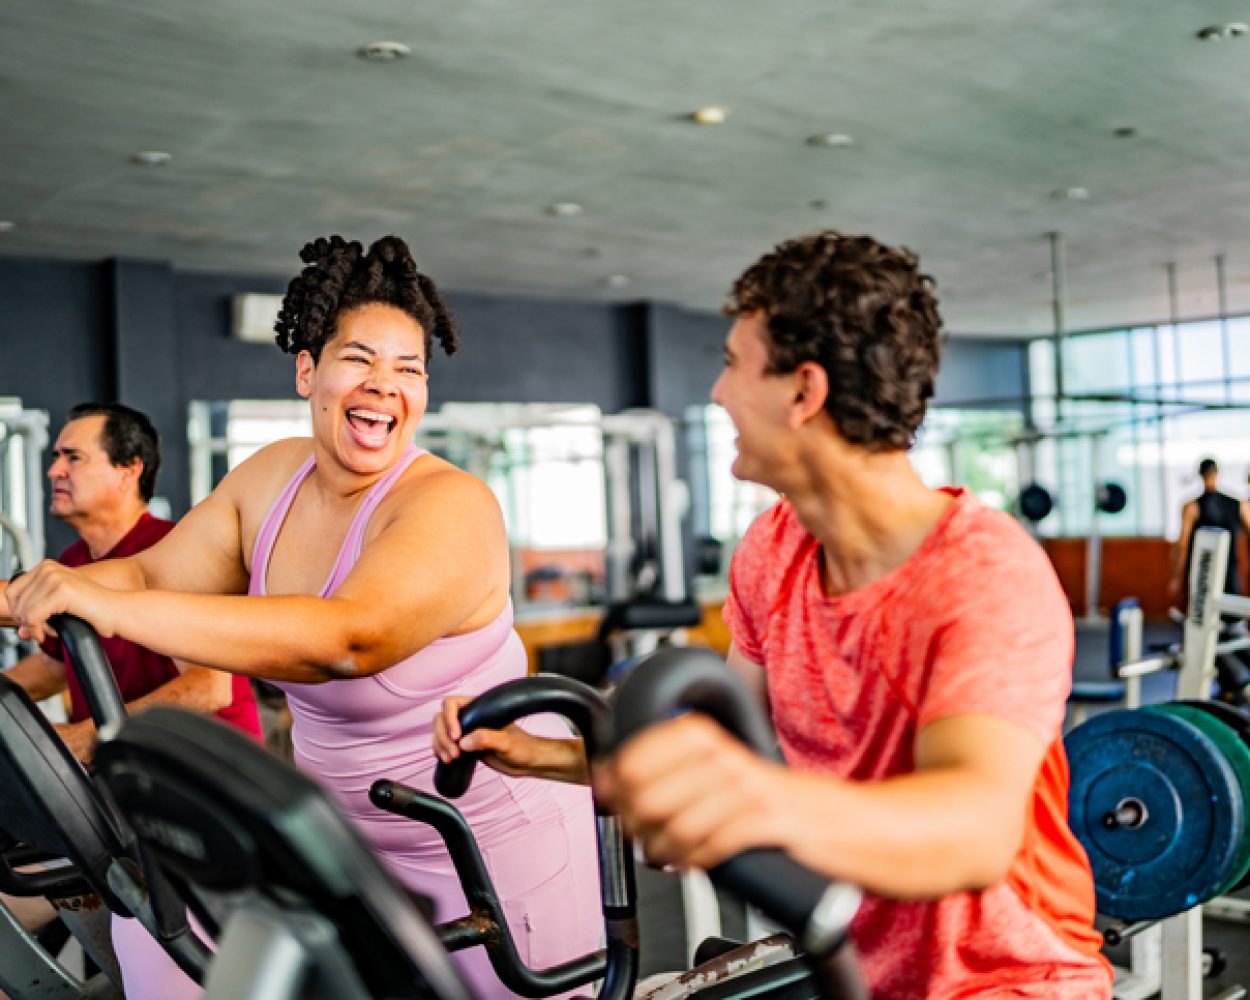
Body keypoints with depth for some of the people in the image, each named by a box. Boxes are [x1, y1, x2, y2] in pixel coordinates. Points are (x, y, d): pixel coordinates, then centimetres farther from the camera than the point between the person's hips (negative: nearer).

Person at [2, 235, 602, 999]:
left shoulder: (451, 506, -26)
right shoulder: (273, 477, -1)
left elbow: (349, 637, -41)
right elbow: (152, 574, 0)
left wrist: (117, 611, -46)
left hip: (495, 833, -6)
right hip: (347, 827, 6)